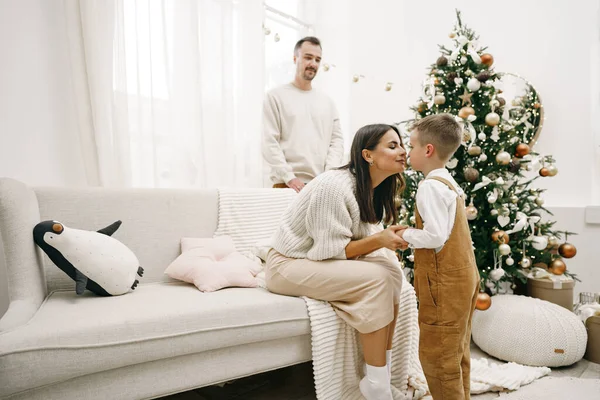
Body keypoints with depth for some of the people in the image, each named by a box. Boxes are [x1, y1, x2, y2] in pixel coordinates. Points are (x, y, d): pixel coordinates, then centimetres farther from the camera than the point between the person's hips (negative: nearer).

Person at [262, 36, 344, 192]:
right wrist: (289, 177, -13)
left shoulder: (327, 101, 16)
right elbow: (269, 143, -4)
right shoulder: (276, 96, 3)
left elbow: (337, 140, 12)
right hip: (288, 184, -3)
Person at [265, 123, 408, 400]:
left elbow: (360, 236, 4)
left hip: (325, 259, 8)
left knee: (391, 268, -11)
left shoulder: (375, 188, 3)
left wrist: (387, 238, -14)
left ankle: (386, 369, 0)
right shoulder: (334, 186, -25)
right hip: (289, 263, -8)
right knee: (376, 278, -23)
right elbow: (330, 249, -24)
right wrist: (378, 240, -30)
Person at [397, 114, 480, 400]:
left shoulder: (431, 186, -18)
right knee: (456, 353, 21)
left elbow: (435, 236, -26)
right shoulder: (449, 182, 12)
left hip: (445, 285, -10)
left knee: (436, 356, 3)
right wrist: (413, 233, 9)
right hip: (462, 279, 10)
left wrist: (405, 234, -10)